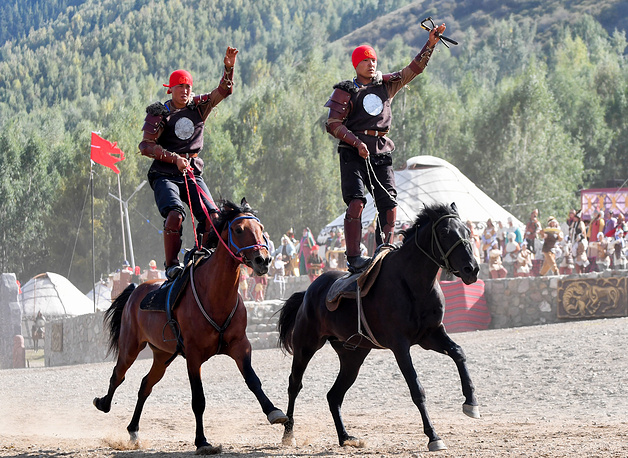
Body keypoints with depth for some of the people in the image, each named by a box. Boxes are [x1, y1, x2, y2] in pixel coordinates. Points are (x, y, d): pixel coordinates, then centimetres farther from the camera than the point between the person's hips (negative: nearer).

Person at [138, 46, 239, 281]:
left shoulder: (198, 107, 9)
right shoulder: (159, 113, -3)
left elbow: (223, 92, 3)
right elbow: (146, 146, -9)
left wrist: (228, 68, -14)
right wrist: (175, 158, -17)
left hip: (193, 174, 4)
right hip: (165, 175, -4)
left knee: (212, 216, -13)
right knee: (175, 213, -28)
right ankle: (172, 266, -20)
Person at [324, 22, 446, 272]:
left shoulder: (386, 85, 16)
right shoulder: (346, 91, 3)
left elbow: (413, 70, 21)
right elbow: (333, 124, -4)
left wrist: (430, 44, 12)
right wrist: (357, 142, -16)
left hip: (381, 153, 5)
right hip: (353, 152, -5)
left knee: (389, 205, -4)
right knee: (356, 201, -19)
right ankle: (353, 258, -21)